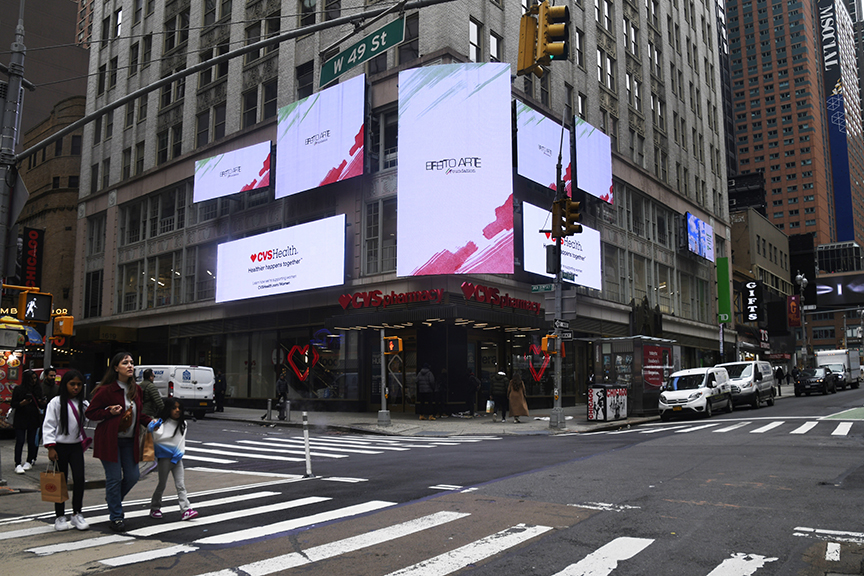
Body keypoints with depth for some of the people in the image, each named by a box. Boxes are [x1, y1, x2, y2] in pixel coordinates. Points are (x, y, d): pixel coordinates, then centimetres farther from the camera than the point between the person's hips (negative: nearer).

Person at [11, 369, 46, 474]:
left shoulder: (38, 389, 8)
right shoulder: (18, 389, -2)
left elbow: (41, 406, 14)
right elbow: (13, 404, -3)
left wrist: (42, 403, -8)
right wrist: (22, 403, -21)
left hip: (34, 419, 3)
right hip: (21, 419, -3)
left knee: (31, 441, 6)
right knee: (20, 441, -6)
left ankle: (29, 461, 18)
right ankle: (18, 464, -4)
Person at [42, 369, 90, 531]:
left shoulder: (83, 403, 4)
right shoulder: (56, 402, -6)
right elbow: (48, 425, -7)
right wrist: (51, 447, -12)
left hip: (76, 446, 2)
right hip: (60, 447, -2)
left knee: (79, 479, -6)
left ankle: (76, 514, 8)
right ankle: (60, 516, 19)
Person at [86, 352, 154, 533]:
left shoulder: (136, 390, 8)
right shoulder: (105, 390, -11)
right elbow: (90, 413, -5)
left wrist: (150, 422, 2)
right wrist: (110, 412, -20)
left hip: (129, 441, 6)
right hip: (110, 440, -6)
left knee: (132, 476, 8)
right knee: (114, 478, -1)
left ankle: (113, 499, 38)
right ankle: (116, 517, 13)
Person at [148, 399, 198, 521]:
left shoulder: (183, 424, 8)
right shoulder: (163, 423, -8)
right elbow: (157, 439, -13)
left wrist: (179, 453, -1)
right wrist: (155, 430, -31)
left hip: (177, 458, 4)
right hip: (164, 457, -4)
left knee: (180, 485, -2)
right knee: (162, 484, 7)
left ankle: (186, 510, -7)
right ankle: (155, 508, 26)